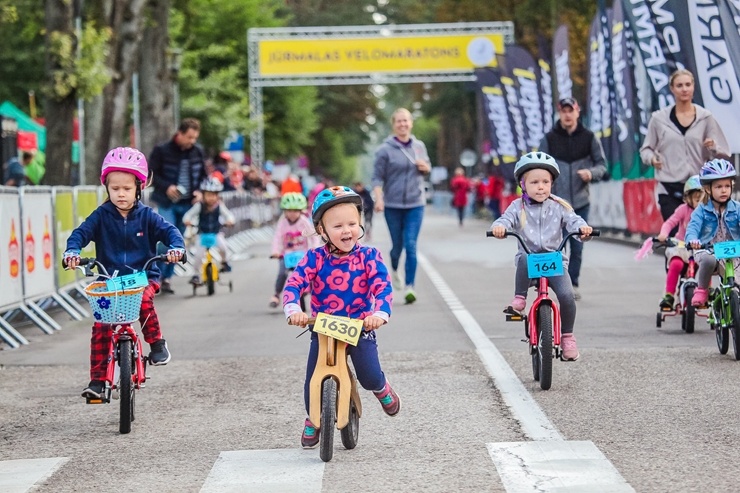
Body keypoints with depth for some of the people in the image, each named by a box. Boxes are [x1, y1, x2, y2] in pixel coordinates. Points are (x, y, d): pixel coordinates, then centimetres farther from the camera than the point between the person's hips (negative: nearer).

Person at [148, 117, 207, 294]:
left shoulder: (198, 152, 4)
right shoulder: (162, 150, -8)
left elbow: (204, 175, 14)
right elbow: (151, 173, -5)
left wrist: (200, 191, -4)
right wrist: (166, 187, -20)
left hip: (187, 204, 4)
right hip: (167, 203, -4)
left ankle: (167, 277, 19)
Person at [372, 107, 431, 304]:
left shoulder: (419, 146, 7)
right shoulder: (385, 149, -5)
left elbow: (428, 167, 21)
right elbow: (377, 177, -6)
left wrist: (425, 167, -3)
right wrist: (379, 199, -19)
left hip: (415, 204, 2)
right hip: (393, 205, -2)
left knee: (411, 246, -8)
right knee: (397, 244, 9)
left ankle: (410, 286, -7)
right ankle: (394, 270, 41)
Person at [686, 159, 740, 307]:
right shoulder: (702, 210, -1)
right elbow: (693, 226, -14)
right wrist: (692, 239, -38)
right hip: (706, 250, -1)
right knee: (708, 260, -36)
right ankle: (701, 289, -12)